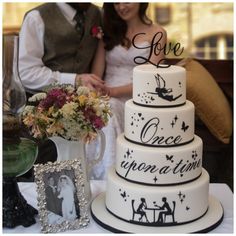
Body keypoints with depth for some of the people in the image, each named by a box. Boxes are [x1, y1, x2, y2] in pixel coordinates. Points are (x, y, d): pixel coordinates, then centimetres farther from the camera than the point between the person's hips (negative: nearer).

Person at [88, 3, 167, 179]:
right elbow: (96, 74, 5)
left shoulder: (157, 33, 5)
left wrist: (112, 91, -14)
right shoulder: (108, 30, 15)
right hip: (108, 100, 2)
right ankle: (104, 180, -22)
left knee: (107, 113, -33)